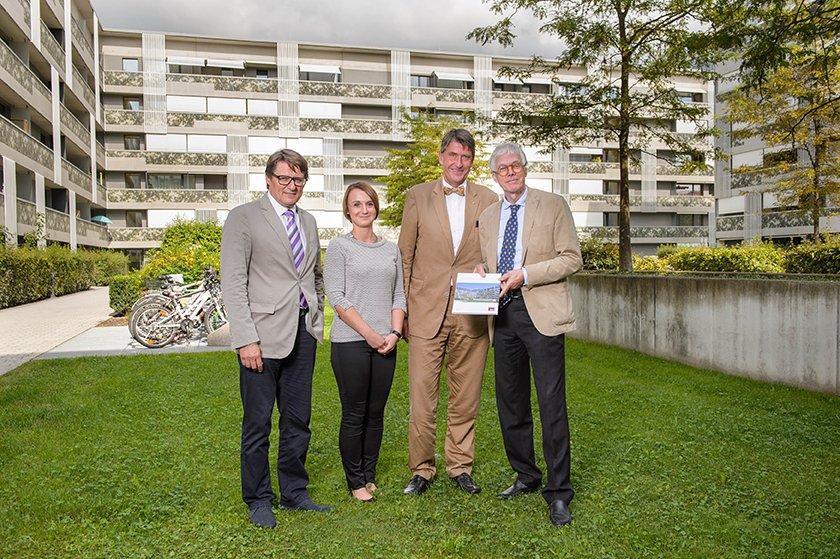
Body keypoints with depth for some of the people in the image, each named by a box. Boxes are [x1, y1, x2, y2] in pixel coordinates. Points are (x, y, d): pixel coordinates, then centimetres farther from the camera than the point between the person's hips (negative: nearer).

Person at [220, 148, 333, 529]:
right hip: (264, 334, -5)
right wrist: (246, 340, -16)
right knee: (257, 423, 5)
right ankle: (258, 500, 22)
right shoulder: (244, 217, -4)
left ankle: (294, 493, 28)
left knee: (298, 420, 13)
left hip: (303, 332, 6)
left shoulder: (308, 221, 16)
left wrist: (318, 323, 14)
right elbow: (233, 283, -10)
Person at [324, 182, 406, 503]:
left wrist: (394, 332, -3)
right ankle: (355, 481, 17)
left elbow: (399, 294, 12)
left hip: (385, 344, 4)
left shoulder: (391, 249, 13)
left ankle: (370, 474, 24)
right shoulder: (339, 247, -1)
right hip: (350, 343, -4)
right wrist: (369, 333, -13)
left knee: (376, 412, 10)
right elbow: (336, 297, -8)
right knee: (354, 414, 3)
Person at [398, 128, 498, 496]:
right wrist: (402, 310, 2)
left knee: (466, 400, 11)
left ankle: (460, 466, 28)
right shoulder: (418, 196, 6)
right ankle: (421, 469, 21)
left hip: (472, 315, 2)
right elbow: (405, 257, 6)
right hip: (427, 313, -1)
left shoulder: (489, 200, 8)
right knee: (421, 399, 2)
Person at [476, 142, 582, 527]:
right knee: (510, 404, 12)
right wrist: (482, 270, 0)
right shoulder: (487, 217, 16)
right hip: (503, 314, 6)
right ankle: (526, 476, 30)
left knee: (551, 404, -6)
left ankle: (558, 493, 7)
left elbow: (572, 258, -4)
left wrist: (524, 275, -15)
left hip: (541, 314, -5)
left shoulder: (553, 206, 1)